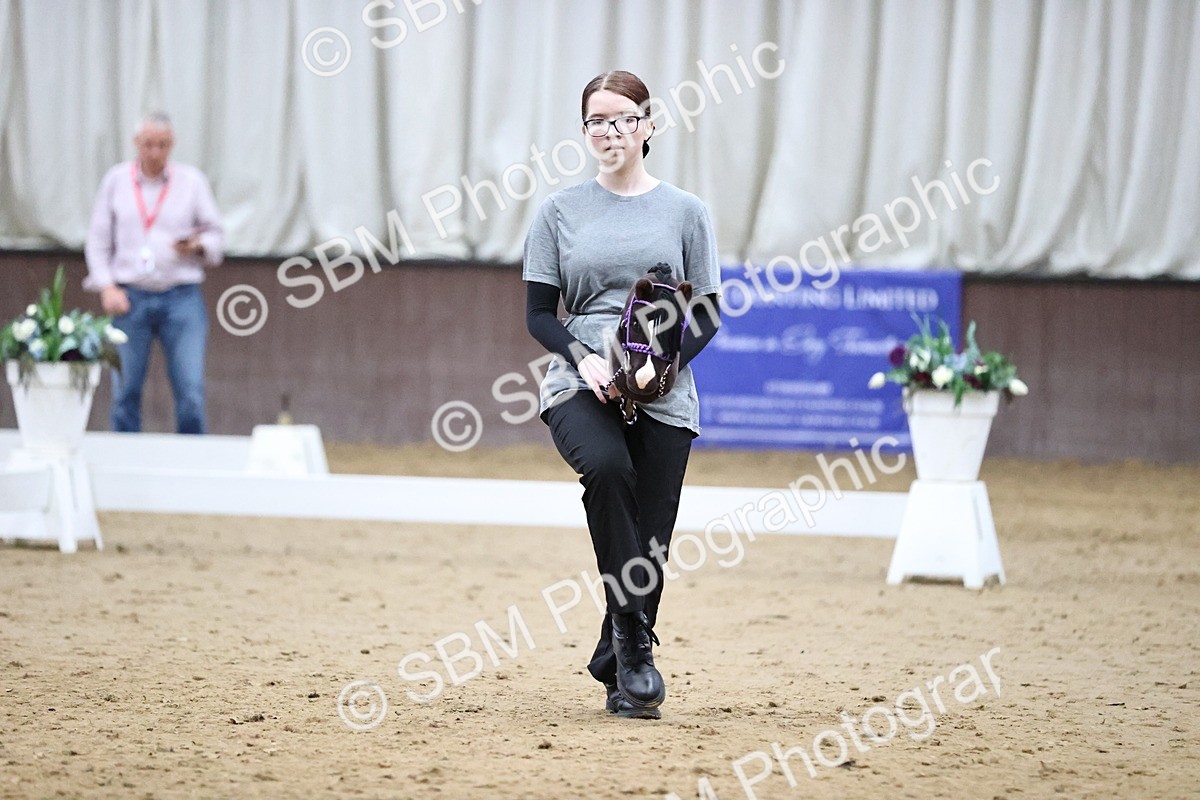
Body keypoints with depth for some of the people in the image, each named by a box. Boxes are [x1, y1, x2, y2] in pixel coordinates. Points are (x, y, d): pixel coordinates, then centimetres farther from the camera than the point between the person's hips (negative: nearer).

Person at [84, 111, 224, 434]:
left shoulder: (192, 181, 6)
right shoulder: (116, 180, 7)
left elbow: (216, 237, 9)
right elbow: (98, 240, 9)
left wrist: (197, 246, -13)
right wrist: (107, 286, -2)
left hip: (181, 298, -1)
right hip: (129, 297, 1)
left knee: (191, 392, -7)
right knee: (125, 392, 2)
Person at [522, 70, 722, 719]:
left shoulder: (684, 211, 9)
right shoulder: (561, 210, 9)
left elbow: (707, 315, 8)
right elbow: (539, 314, 7)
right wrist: (584, 357, -13)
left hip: (663, 397, 1)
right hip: (580, 386, -1)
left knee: (649, 538, -3)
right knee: (607, 466, -33)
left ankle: (620, 673, 14)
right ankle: (630, 625, -25)